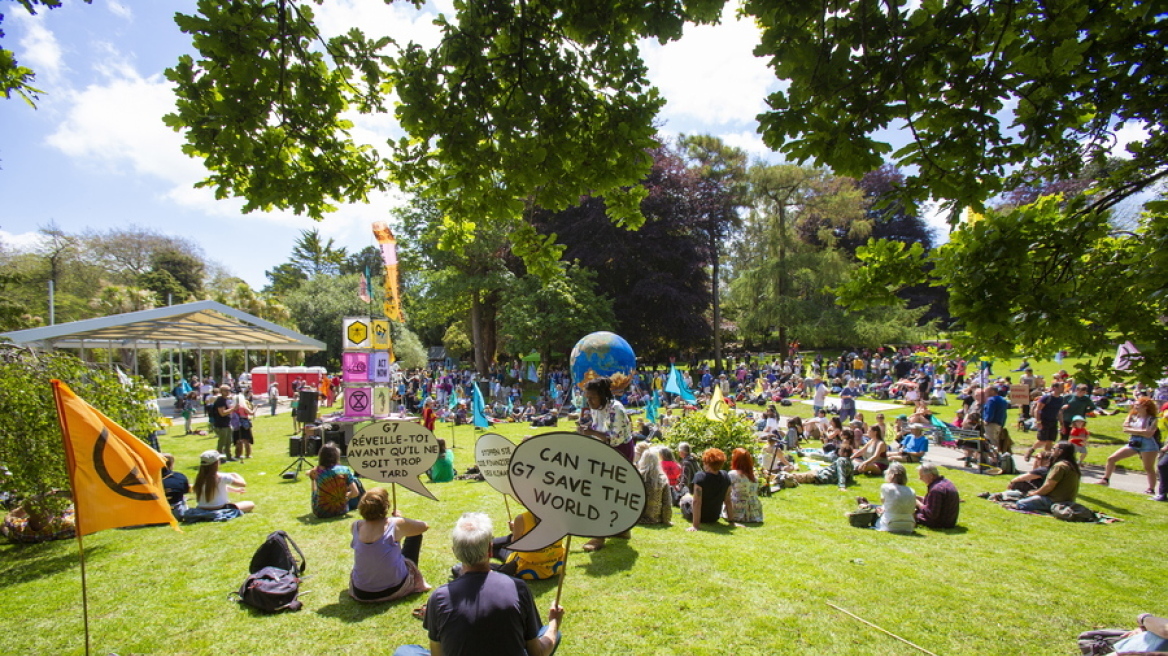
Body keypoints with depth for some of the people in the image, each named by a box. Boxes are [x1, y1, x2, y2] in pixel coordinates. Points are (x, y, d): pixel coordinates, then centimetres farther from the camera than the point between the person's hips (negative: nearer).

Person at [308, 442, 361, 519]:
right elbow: (355, 492, -11)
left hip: (321, 513, 1)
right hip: (341, 511, -1)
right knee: (354, 480, 19)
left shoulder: (316, 472, -14)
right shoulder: (344, 470, -14)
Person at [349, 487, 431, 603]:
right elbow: (425, 526, 1)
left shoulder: (356, 526, -8)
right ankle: (417, 580, 28)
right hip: (393, 591, -3)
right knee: (415, 535, 14)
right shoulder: (396, 525, -17)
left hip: (361, 594, 4)